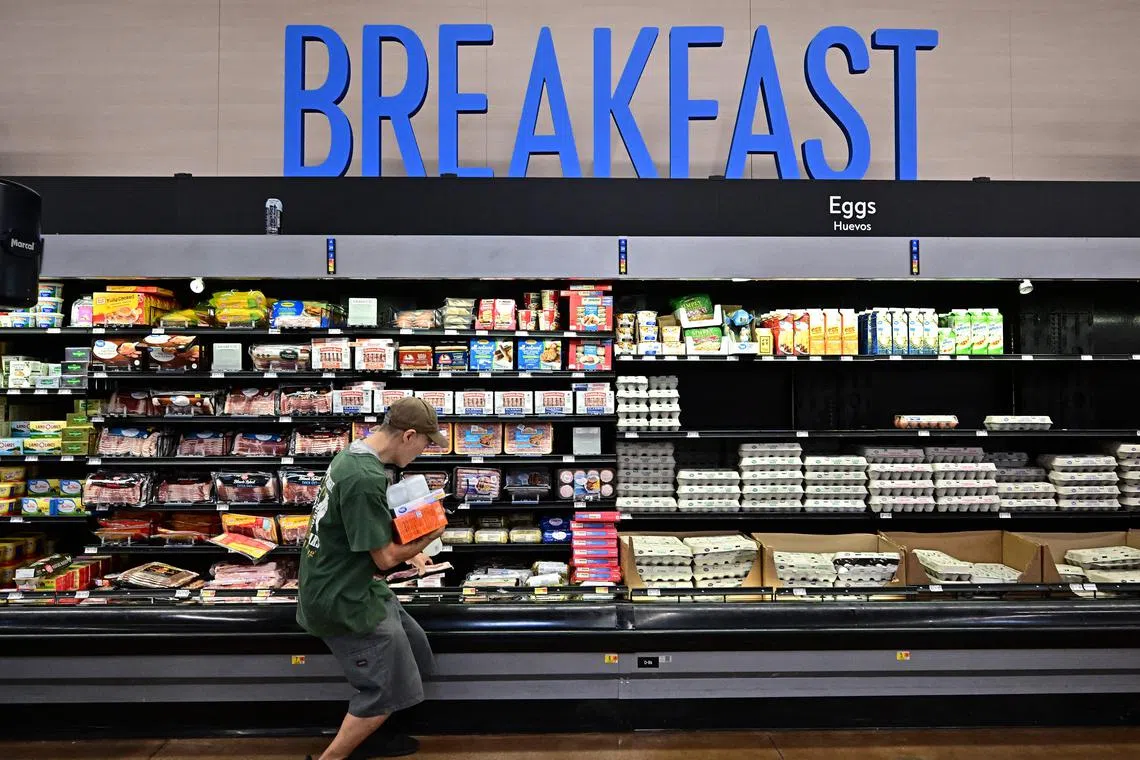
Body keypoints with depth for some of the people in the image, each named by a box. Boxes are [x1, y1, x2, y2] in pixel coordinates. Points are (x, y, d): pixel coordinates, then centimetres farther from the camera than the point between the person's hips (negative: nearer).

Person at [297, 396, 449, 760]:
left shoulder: (351, 456, 4)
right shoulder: (365, 478, -28)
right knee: (388, 688, 1)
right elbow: (385, 558, -22)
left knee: (414, 650, 17)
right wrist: (430, 534, -7)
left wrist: (409, 553, 13)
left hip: (348, 588, 10)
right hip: (344, 600, -10)